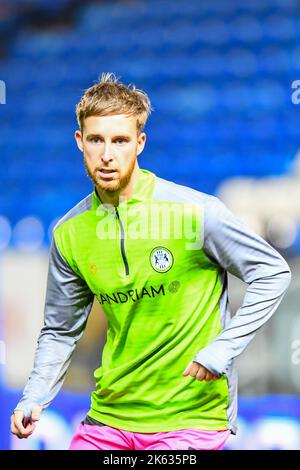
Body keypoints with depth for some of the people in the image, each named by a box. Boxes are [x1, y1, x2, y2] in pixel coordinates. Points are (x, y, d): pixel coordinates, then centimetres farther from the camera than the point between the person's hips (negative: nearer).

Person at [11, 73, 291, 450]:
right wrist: (34, 399, -1)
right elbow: (60, 330, 13)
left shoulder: (194, 213, -13)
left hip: (191, 416, -4)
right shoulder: (69, 234, 2)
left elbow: (272, 273, -6)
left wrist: (224, 349, -14)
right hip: (109, 416, 5)